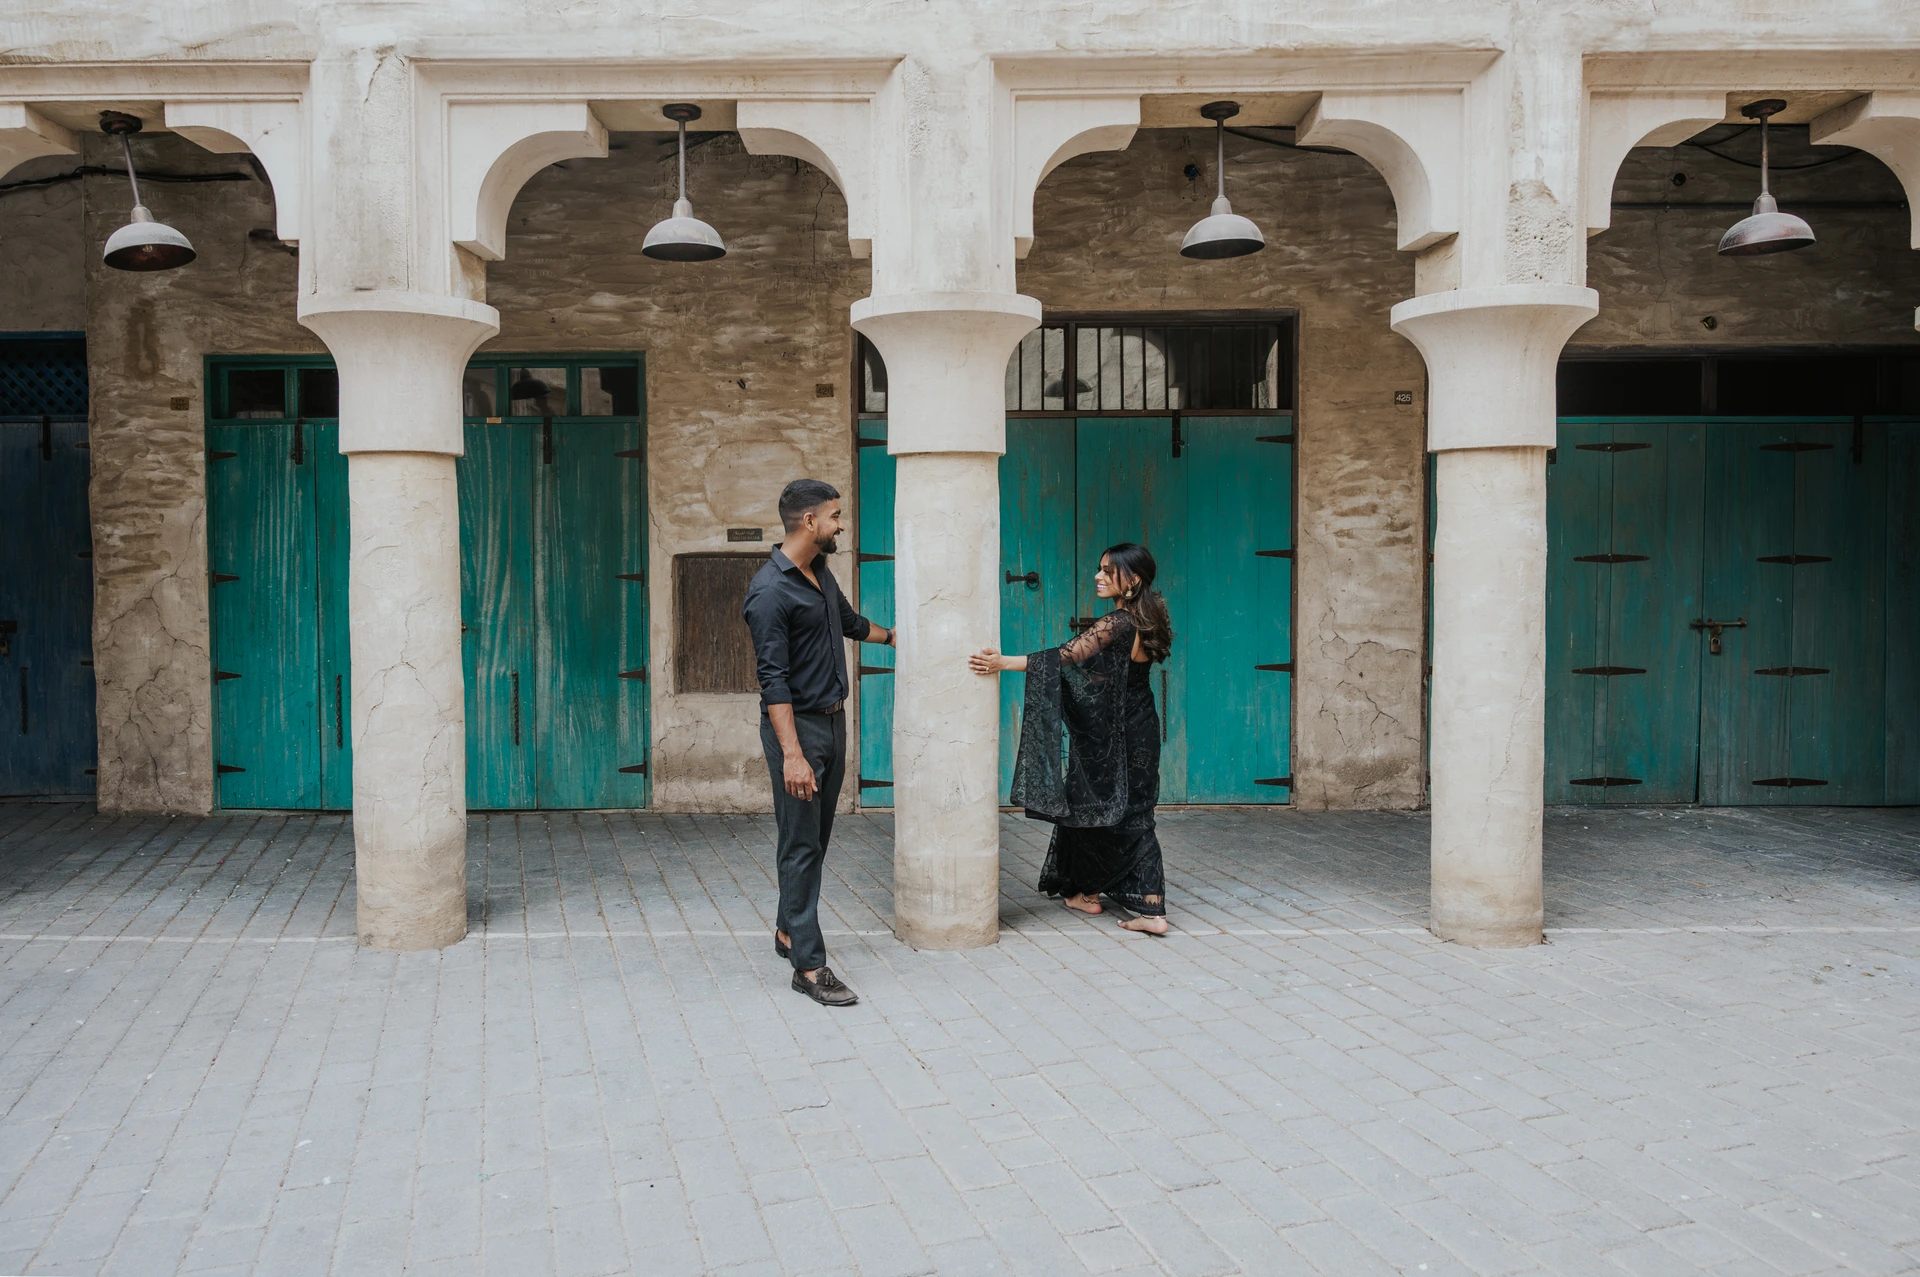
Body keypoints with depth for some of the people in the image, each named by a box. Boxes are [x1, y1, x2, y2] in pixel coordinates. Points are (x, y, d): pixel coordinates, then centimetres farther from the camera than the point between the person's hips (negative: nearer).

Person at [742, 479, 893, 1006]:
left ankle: (789, 929, 32)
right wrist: (791, 753, -28)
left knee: (816, 838, 16)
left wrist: (892, 637, 49)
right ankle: (809, 966, -1)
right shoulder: (770, 590, -18)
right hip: (797, 725, -9)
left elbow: (850, 621, 32)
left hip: (833, 720, 9)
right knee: (801, 844, -5)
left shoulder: (821, 574, 11)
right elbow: (773, 679, -22)